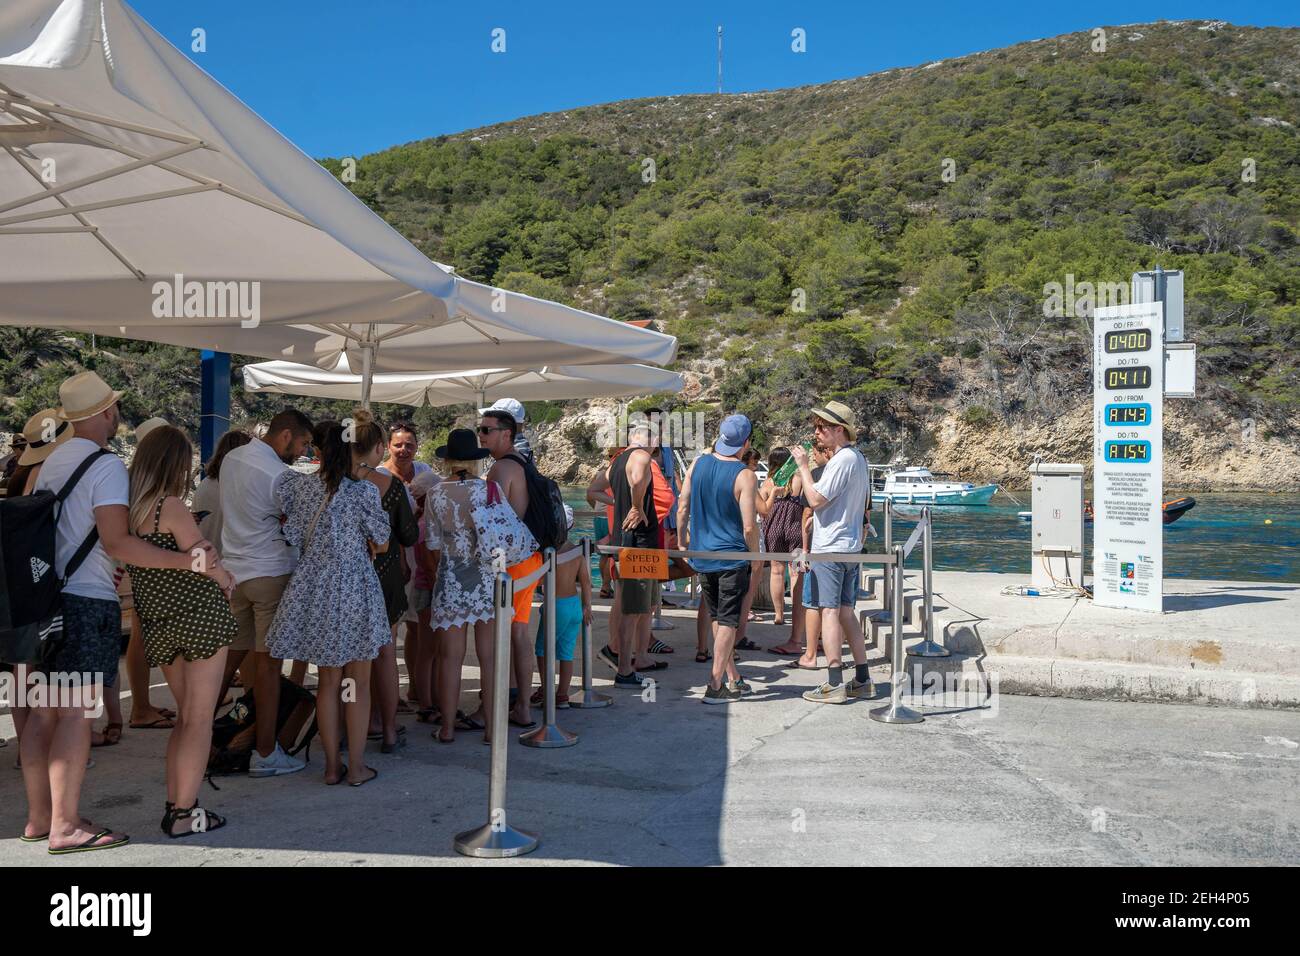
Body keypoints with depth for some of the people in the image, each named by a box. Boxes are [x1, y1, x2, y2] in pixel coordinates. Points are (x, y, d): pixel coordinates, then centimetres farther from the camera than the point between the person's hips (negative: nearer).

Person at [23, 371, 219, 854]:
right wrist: (187, 559, -22)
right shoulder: (105, 465, -12)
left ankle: (39, 817, 21)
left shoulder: (51, 462, 13)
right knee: (77, 714, -5)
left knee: (44, 711, 12)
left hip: (47, 597, 8)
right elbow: (116, 542, -21)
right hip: (88, 601, -8)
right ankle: (65, 827, -1)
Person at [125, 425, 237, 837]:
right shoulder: (171, 506, -15)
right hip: (199, 616, -7)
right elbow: (206, 563, -15)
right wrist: (227, 582, 7)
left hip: (158, 624, 7)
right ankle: (183, 814, 5)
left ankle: (175, 802, 23)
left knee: (185, 714, 20)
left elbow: (131, 567, 13)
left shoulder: (126, 508, 6)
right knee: (199, 719, 2)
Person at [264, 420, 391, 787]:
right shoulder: (364, 492, -14)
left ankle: (332, 765, 20)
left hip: (315, 591, 5)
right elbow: (381, 543, -3)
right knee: (358, 684, 8)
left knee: (328, 682, 14)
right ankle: (356, 767, 14)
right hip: (354, 592, -5)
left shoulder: (303, 485, 0)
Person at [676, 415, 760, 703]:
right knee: (728, 621, 3)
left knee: (718, 619, 17)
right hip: (732, 556, -5)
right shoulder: (744, 476, -15)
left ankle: (732, 678, 27)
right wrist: (755, 557, 0)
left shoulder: (698, 463, 0)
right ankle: (716, 685, 2)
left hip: (701, 555, 5)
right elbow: (749, 527, -17)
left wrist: (683, 542, 16)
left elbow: (682, 510, 4)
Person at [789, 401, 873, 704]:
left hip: (830, 548, -10)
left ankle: (834, 685, -5)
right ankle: (862, 680, 16)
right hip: (850, 545, 10)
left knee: (829, 611, -6)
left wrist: (803, 465, -11)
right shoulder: (857, 458, 16)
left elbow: (815, 499, -18)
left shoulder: (841, 461, -16)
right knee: (846, 612, 13)